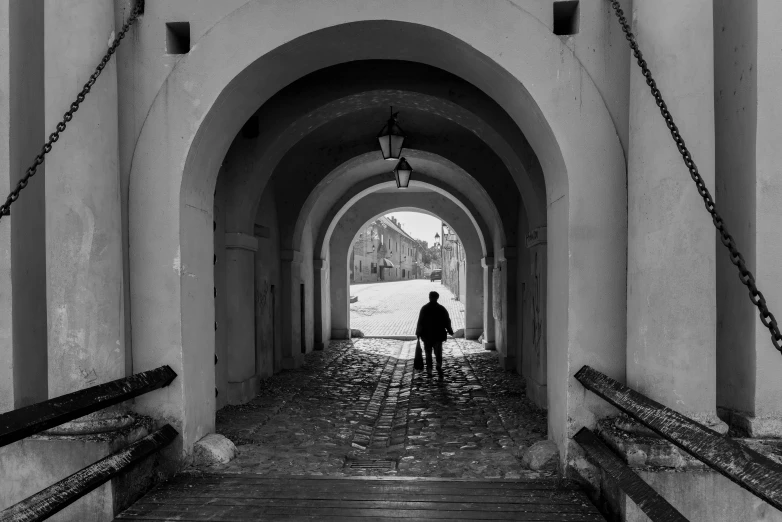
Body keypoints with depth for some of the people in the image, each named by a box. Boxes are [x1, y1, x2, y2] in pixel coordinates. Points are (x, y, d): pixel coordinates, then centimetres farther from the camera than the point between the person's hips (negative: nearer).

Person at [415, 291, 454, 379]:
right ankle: (439, 365, -21)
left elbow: (420, 322, -7)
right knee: (438, 352, 4)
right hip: (438, 335, 1)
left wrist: (418, 332, 0)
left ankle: (429, 370, 12)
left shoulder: (424, 308, -5)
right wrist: (450, 331, 12)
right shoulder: (442, 309, -1)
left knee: (428, 353, 12)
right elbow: (447, 321, 0)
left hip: (427, 335, 0)